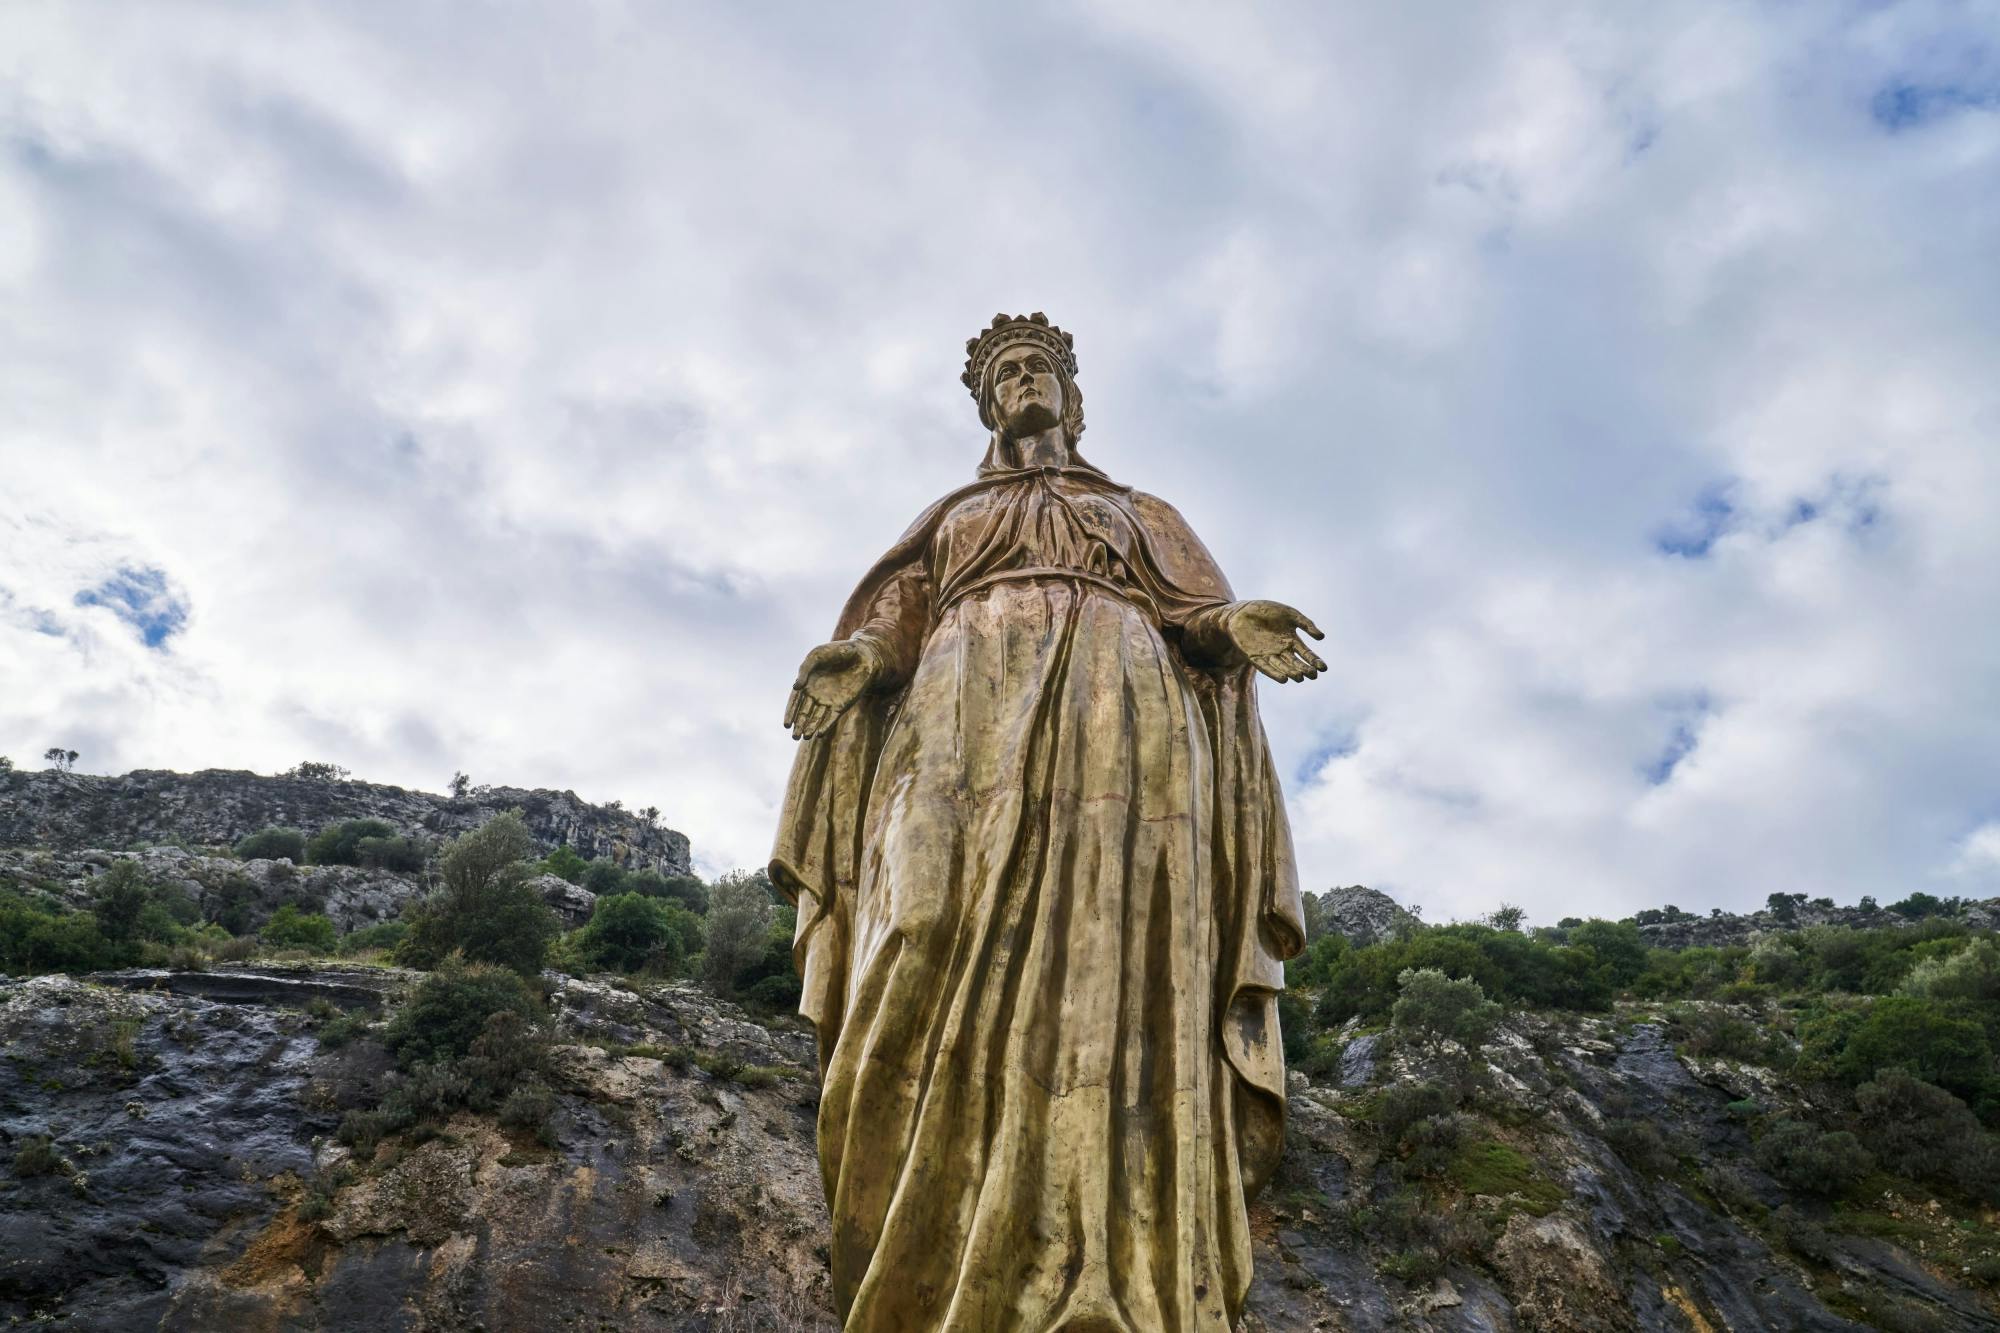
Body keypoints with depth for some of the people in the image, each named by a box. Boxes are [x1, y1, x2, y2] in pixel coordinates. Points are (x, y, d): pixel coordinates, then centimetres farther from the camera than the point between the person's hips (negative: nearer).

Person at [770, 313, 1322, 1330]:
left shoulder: (1143, 514, 32)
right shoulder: (949, 517, 34)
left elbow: (1190, 609, 15)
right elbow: (897, 612, 18)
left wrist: (1232, 624, -10)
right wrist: (859, 656, -6)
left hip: (1117, 711, 0)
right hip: (970, 708, 1)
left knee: (1115, 988, -20)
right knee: (943, 985, -22)